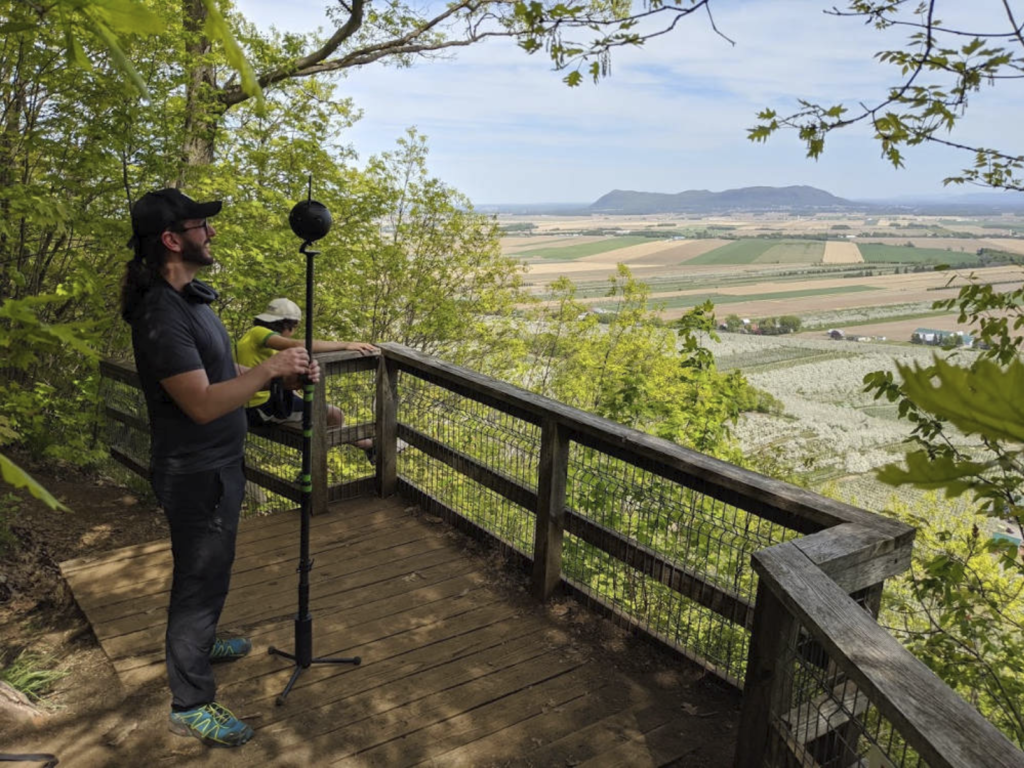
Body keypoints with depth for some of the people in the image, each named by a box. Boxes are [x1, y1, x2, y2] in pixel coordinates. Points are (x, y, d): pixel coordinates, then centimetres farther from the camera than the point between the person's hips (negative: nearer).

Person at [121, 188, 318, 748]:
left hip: (215, 466, 10)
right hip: (195, 475, -10)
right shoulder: (162, 314, -26)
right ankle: (190, 706, 20)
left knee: (210, 570, 27)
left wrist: (284, 375, 0)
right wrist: (270, 369, -24)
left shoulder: (190, 298, 7)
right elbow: (203, 403, -31)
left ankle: (202, 642, 51)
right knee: (200, 578, 3)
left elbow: (219, 376, 13)